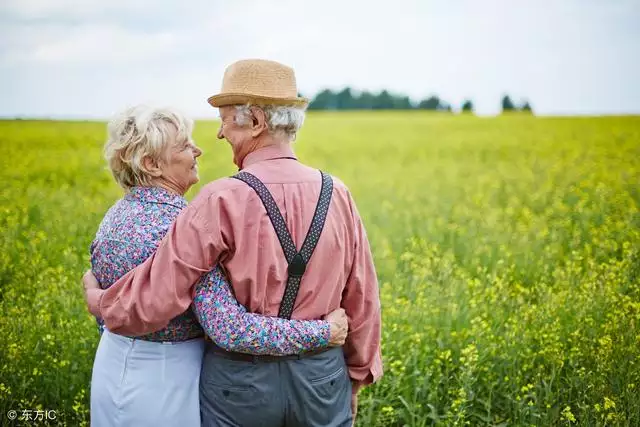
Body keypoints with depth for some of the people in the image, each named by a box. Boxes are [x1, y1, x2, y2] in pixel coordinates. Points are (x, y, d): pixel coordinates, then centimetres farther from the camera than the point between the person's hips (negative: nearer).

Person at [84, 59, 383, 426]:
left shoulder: (223, 201, -18)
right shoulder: (336, 195, -5)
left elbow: (154, 300, -17)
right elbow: (363, 300, 2)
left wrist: (98, 299, 3)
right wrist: (356, 376, 16)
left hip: (240, 381, -3)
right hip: (321, 377, 3)